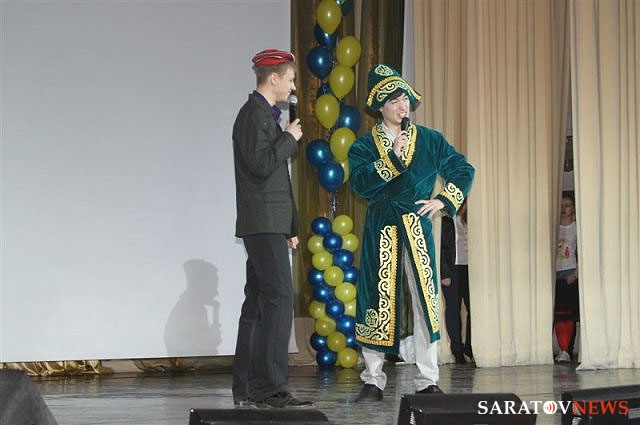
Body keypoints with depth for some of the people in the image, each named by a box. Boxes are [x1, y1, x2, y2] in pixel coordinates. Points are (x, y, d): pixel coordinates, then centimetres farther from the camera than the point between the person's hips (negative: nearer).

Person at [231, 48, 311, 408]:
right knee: (280, 299, -15)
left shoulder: (265, 115, 20)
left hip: (269, 225, 10)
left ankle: (247, 388, 11)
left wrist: (290, 226, 23)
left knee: (259, 303, 9)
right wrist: (289, 138, -10)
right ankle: (268, 386, -17)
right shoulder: (253, 115, -10)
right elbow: (261, 165, -23)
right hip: (263, 224, -10)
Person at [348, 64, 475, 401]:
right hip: (380, 230, -1)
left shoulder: (430, 140, 9)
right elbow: (359, 183, -12)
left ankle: (427, 380, 5)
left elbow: (464, 170, 13)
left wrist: (444, 200, 1)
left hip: (417, 227, 1)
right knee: (377, 300, 0)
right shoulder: (365, 146, 4)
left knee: (425, 300, -1)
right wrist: (392, 158, -17)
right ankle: (373, 380, 9)